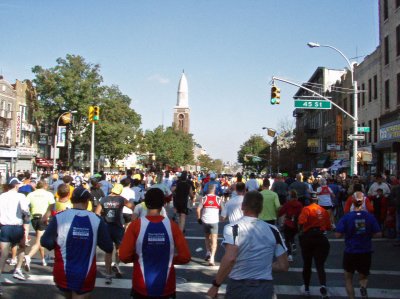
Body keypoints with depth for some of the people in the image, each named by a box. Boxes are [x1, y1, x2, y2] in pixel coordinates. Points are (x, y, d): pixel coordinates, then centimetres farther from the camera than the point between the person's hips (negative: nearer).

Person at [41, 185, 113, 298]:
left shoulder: (59, 217, -11)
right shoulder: (97, 220, -9)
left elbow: (45, 242, -11)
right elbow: (108, 248, -7)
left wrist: (58, 244, 9)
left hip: (63, 273, 1)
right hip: (86, 275, -1)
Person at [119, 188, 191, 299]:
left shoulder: (136, 225, -11)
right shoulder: (172, 225, -8)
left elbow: (124, 256, -13)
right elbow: (185, 257, -8)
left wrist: (138, 258, 7)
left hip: (142, 287, 0)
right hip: (166, 287, 1)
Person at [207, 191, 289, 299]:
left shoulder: (233, 227, -11)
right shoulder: (272, 230, 0)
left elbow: (230, 258, -25)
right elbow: (284, 266, 2)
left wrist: (215, 285, -17)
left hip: (239, 287, -2)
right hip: (265, 289, 2)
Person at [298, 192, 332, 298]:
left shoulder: (306, 209, -8)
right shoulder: (323, 210, 4)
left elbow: (302, 222, -23)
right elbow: (328, 227, 6)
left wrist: (301, 230, -2)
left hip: (307, 237, -2)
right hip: (321, 238, 2)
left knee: (307, 264, 14)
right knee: (320, 265, 0)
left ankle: (307, 289, 25)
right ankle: (323, 285, -26)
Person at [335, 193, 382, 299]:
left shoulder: (347, 217, -12)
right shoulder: (370, 216, -6)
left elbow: (337, 234, -15)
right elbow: (378, 234, -4)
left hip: (350, 252, -1)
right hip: (366, 252, 2)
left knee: (348, 278, 18)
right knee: (363, 276, 19)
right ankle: (363, 287, -12)